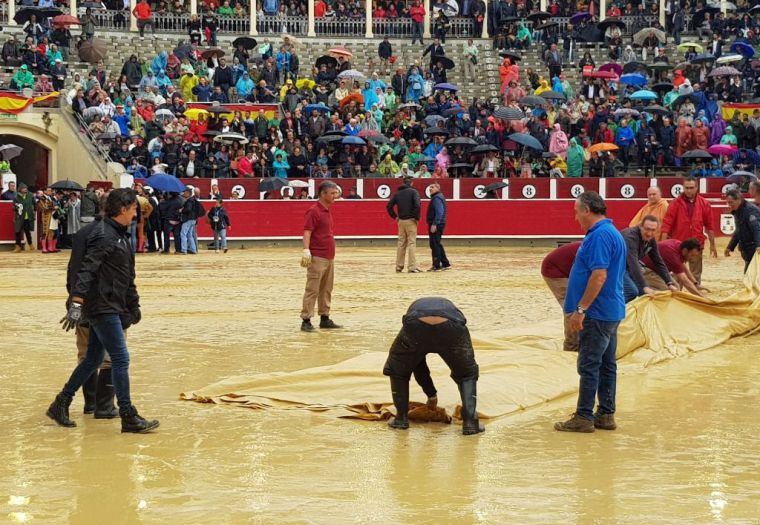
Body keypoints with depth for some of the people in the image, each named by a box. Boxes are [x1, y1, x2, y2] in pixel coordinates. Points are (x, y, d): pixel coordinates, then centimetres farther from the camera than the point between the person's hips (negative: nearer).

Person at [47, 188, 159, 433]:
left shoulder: (120, 234, 15)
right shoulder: (104, 234, -15)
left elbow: (127, 276, 22)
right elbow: (86, 269, -25)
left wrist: (133, 306, 25)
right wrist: (76, 303, -33)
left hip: (112, 308, 10)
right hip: (102, 307, -10)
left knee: (93, 359, 15)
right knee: (120, 359, -8)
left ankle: (60, 405, 25)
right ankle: (128, 417, -3)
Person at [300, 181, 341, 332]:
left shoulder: (327, 211, 15)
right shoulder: (314, 211, -12)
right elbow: (307, 232, -19)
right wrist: (306, 250, -29)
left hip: (329, 258, 9)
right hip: (317, 258, -9)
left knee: (326, 290, 14)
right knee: (312, 290, -7)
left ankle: (325, 318, 21)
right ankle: (306, 320, -4)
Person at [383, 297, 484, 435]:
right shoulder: (451, 307, 44)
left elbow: (418, 366, 45)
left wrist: (431, 394, 55)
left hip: (416, 326, 0)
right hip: (451, 329, 0)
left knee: (397, 370, 31)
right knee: (467, 374, 27)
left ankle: (401, 418, 29)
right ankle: (470, 422, 16)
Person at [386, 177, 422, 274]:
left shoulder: (397, 193, 9)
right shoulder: (413, 192, -6)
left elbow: (389, 206, 6)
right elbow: (417, 205, -19)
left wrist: (395, 217, 12)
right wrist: (417, 218, -9)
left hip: (401, 221, 5)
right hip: (411, 220, -5)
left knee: (401, 243, 12)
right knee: (412, 243, -4)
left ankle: (399, 267, 14)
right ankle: (412, 267, -8)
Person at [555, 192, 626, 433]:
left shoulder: (600, 235, -18)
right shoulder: (611, 232, 16)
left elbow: (599, 275, -25)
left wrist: (581, 309, -22)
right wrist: (584, 308, 21)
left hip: (597, 314, -10)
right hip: (611, 311, 10)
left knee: (589, 365, -5)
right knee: (606, 365, 12)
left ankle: (584, 417, -2)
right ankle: (606, 415, 16)